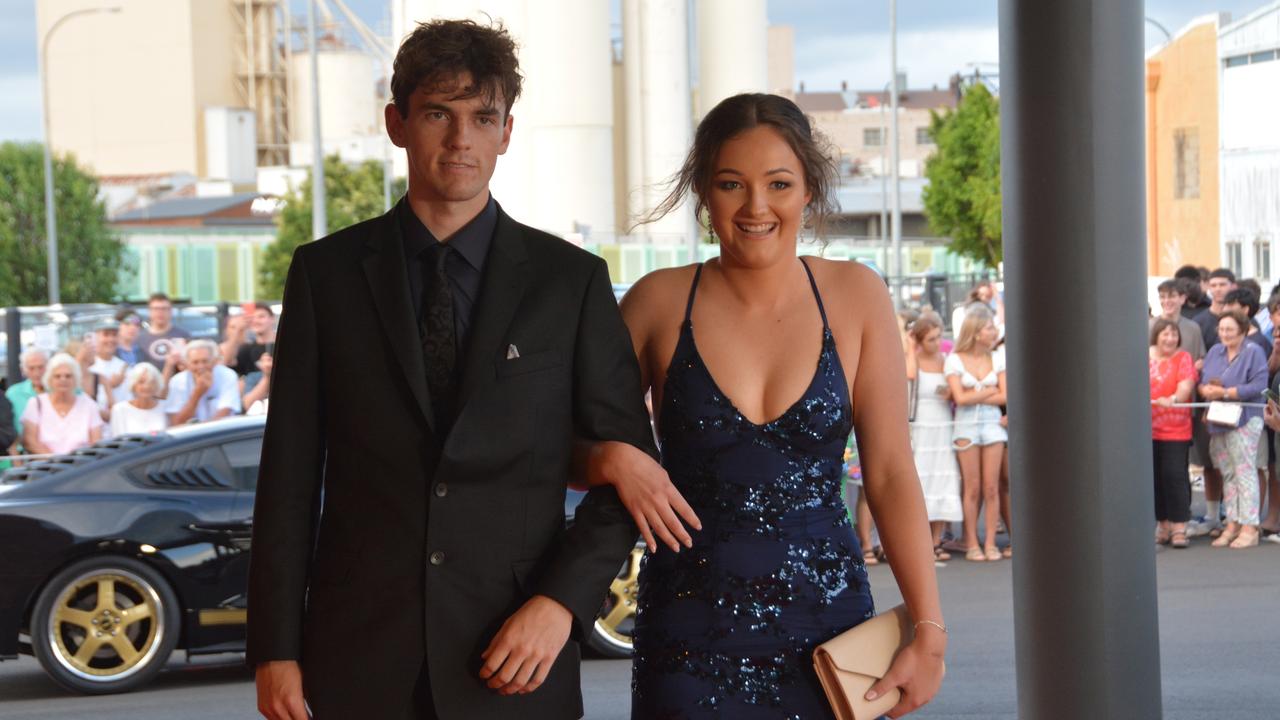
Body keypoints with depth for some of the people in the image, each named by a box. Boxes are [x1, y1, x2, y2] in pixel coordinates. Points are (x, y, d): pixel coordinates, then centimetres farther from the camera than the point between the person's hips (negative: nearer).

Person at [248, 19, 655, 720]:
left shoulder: (572, 280, 2)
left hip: (513, 660, 0)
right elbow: (289, 473, 3)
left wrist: (561, 601, -10)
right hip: (360, 661, 1)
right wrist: (275, 648, -1)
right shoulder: (325, 272, 4)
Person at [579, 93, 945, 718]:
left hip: (828, 626, 0)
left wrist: (929, 631, -6)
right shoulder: (659, 302, -1)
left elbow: (890, 473, -1)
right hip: (690, 637, 0)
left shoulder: (854, 297, 0)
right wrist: (616, 460, -15)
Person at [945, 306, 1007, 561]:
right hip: (966, 426, -2)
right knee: (972, 489, -1)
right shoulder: (955, 360, -2)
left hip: (993, 425, 2)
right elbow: (960, 398, -10)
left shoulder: (997, 358, 7)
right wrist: (990, 391, -4)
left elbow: (1004, 397, 0)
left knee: (991, 488, -2)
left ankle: (990, 543, 4)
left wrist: (974, 396, -7)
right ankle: (971, 543, 5)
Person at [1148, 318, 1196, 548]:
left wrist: (1174, 399, -29)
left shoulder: (1183, 358, 2)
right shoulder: (1144, 357, 8)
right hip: (1147, 428, 3)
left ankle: (1179, 528, -3)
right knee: (1154, 477, 5)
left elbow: (1186, 385, -10)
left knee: (1174, 475, -8)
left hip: (1175, 429, -3)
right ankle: (1163, 523, 15)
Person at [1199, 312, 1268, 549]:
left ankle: (1249, 528, -6)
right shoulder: (1214, 352, 14)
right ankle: (1232, 525, 13)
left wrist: (1225, 392, -17)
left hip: (1244, 421, -6)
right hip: (1217, 422, 6)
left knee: (1244, 472, -7)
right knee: (1227, 475, 8)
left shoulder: (1253, 353, -5)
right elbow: (1201, 380, 14)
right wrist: (1206, 390, -10)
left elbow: (1258, 385, -15)